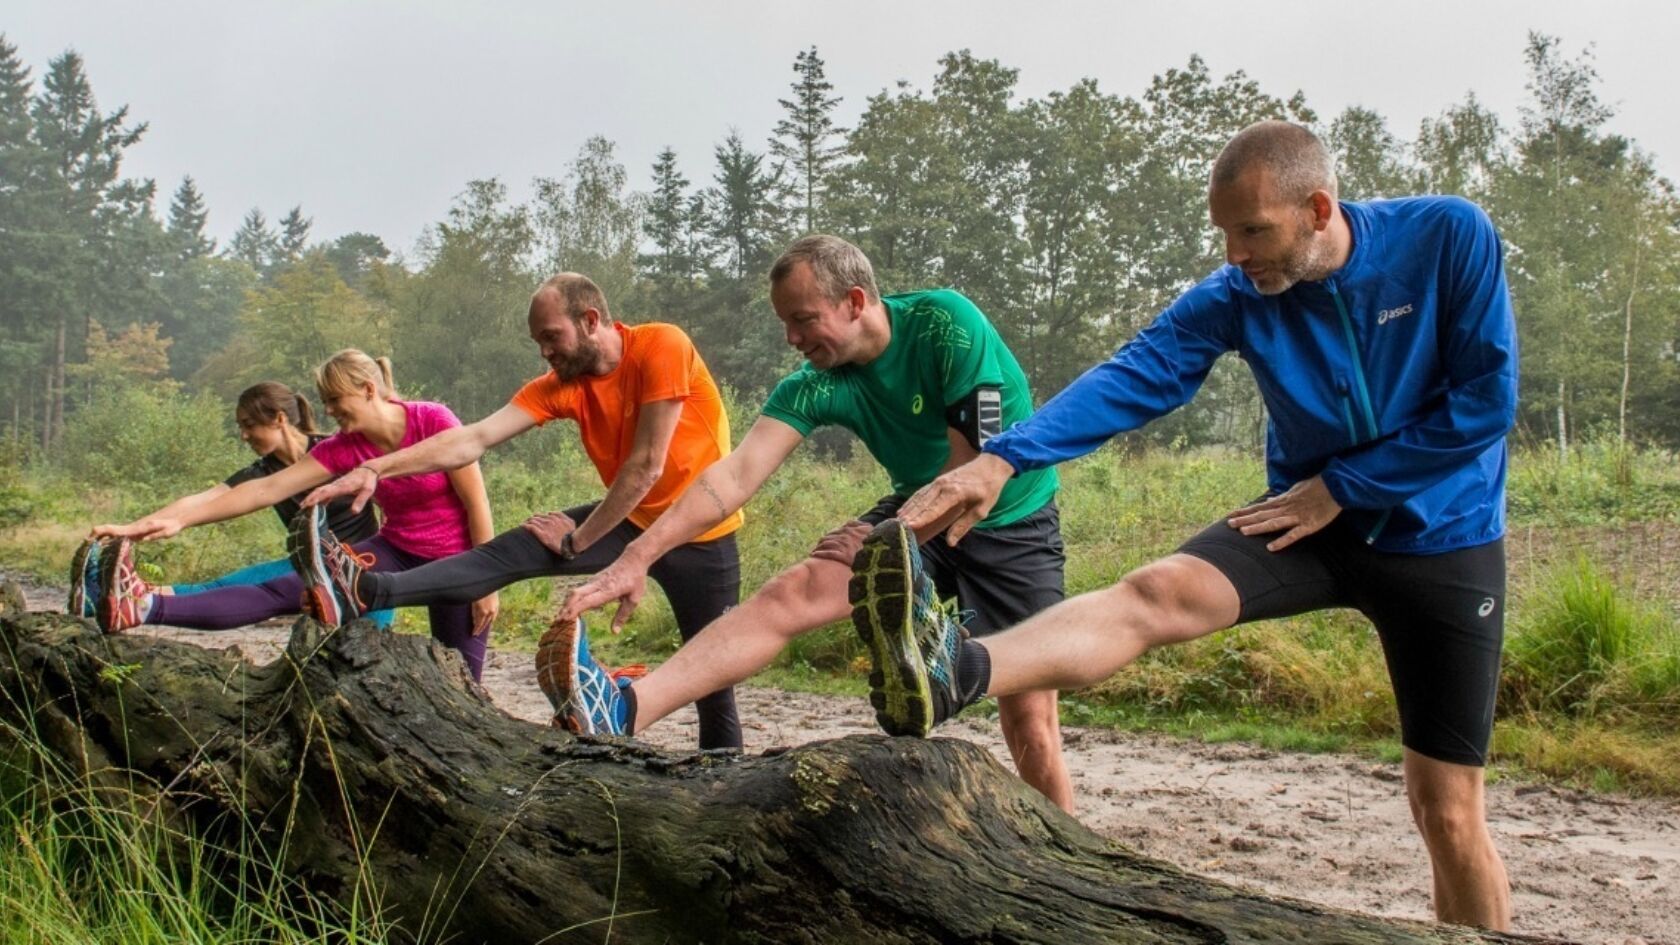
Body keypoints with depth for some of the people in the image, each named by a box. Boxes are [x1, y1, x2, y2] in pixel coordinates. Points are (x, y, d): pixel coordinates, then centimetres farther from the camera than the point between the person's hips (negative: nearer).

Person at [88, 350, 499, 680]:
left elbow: (477, 502, -14)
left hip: (455, 561, -3)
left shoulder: (433, 421, -18)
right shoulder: (343, 448, -5)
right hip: (396, 551, 3)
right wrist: (178, 519, -21)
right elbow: (267, 489, -11)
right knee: (284, 591, -14)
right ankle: (146, 606, -30)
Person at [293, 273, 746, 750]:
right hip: (631, 519, 5)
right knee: (510, 553, -13)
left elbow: (646, 465, -22)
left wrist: (577, 539, -15)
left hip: (700, 535, -4)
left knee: (712, 685, -3)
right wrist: (375, 469, -25)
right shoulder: (562, 385, -5)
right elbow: (476, 437, -13)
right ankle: (366, 591, -25)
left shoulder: (661, 347, -21)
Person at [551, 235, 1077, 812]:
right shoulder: (818, 386, -11)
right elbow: (737, 475, -20)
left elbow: (975, 468, -24)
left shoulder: (946, 323, -24)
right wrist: (637, 558, -30)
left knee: (1030, 719, -8)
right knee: (789, 594, -19)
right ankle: (627, 710, -32)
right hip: (920, 514, 3)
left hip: (1013, 525, -3)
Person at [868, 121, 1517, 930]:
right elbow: (1134, 378, -23)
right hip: (1317, 522, 1)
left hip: (1440, 539, -1)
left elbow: (1486, 399, -15)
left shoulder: (1450, 237, -15)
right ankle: (954, 674, -52)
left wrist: (1341, 486, -15)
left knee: (1448, 813, 0)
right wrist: (1004, 459, -39)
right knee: (1156, 594, -28)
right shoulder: (1235, 296, -10)